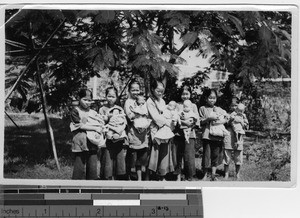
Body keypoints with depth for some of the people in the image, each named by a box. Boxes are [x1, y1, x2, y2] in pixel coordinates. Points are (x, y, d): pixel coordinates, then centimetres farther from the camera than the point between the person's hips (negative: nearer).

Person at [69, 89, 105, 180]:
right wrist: (95, 128, -10)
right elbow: (80, 125, -10)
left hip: (93, 144, 5)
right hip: (81, 144, -5)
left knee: (93, 169, 5)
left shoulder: (93, 112, 16)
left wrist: (101, 128, -9)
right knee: (80, 170, -4)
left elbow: (101, 124, 14)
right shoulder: (75, 111, 0)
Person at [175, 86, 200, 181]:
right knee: (178, 155, 1)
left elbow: (197, 120, 6)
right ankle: (178, 176, 11)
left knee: (189, 156, -6)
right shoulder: (177, 105, 10)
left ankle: (189, 177, 1)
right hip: (179, 133, 0)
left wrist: (191, 123, -14)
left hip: (190, 134, 0)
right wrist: (183, 122, -18)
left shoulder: (193, 106, 14)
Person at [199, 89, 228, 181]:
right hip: (207, 135, -3)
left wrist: (219, 121, -9)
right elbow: (200, 122, -1)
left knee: (216, 154, 4)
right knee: (207, 154, -5)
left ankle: (213, 174, 13)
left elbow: (226, 119, 10)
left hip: (218, 136, 3)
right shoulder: (203, 109, 6)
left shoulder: (219, 109, 16)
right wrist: (208, 119, -15)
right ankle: (205, 175, 5)